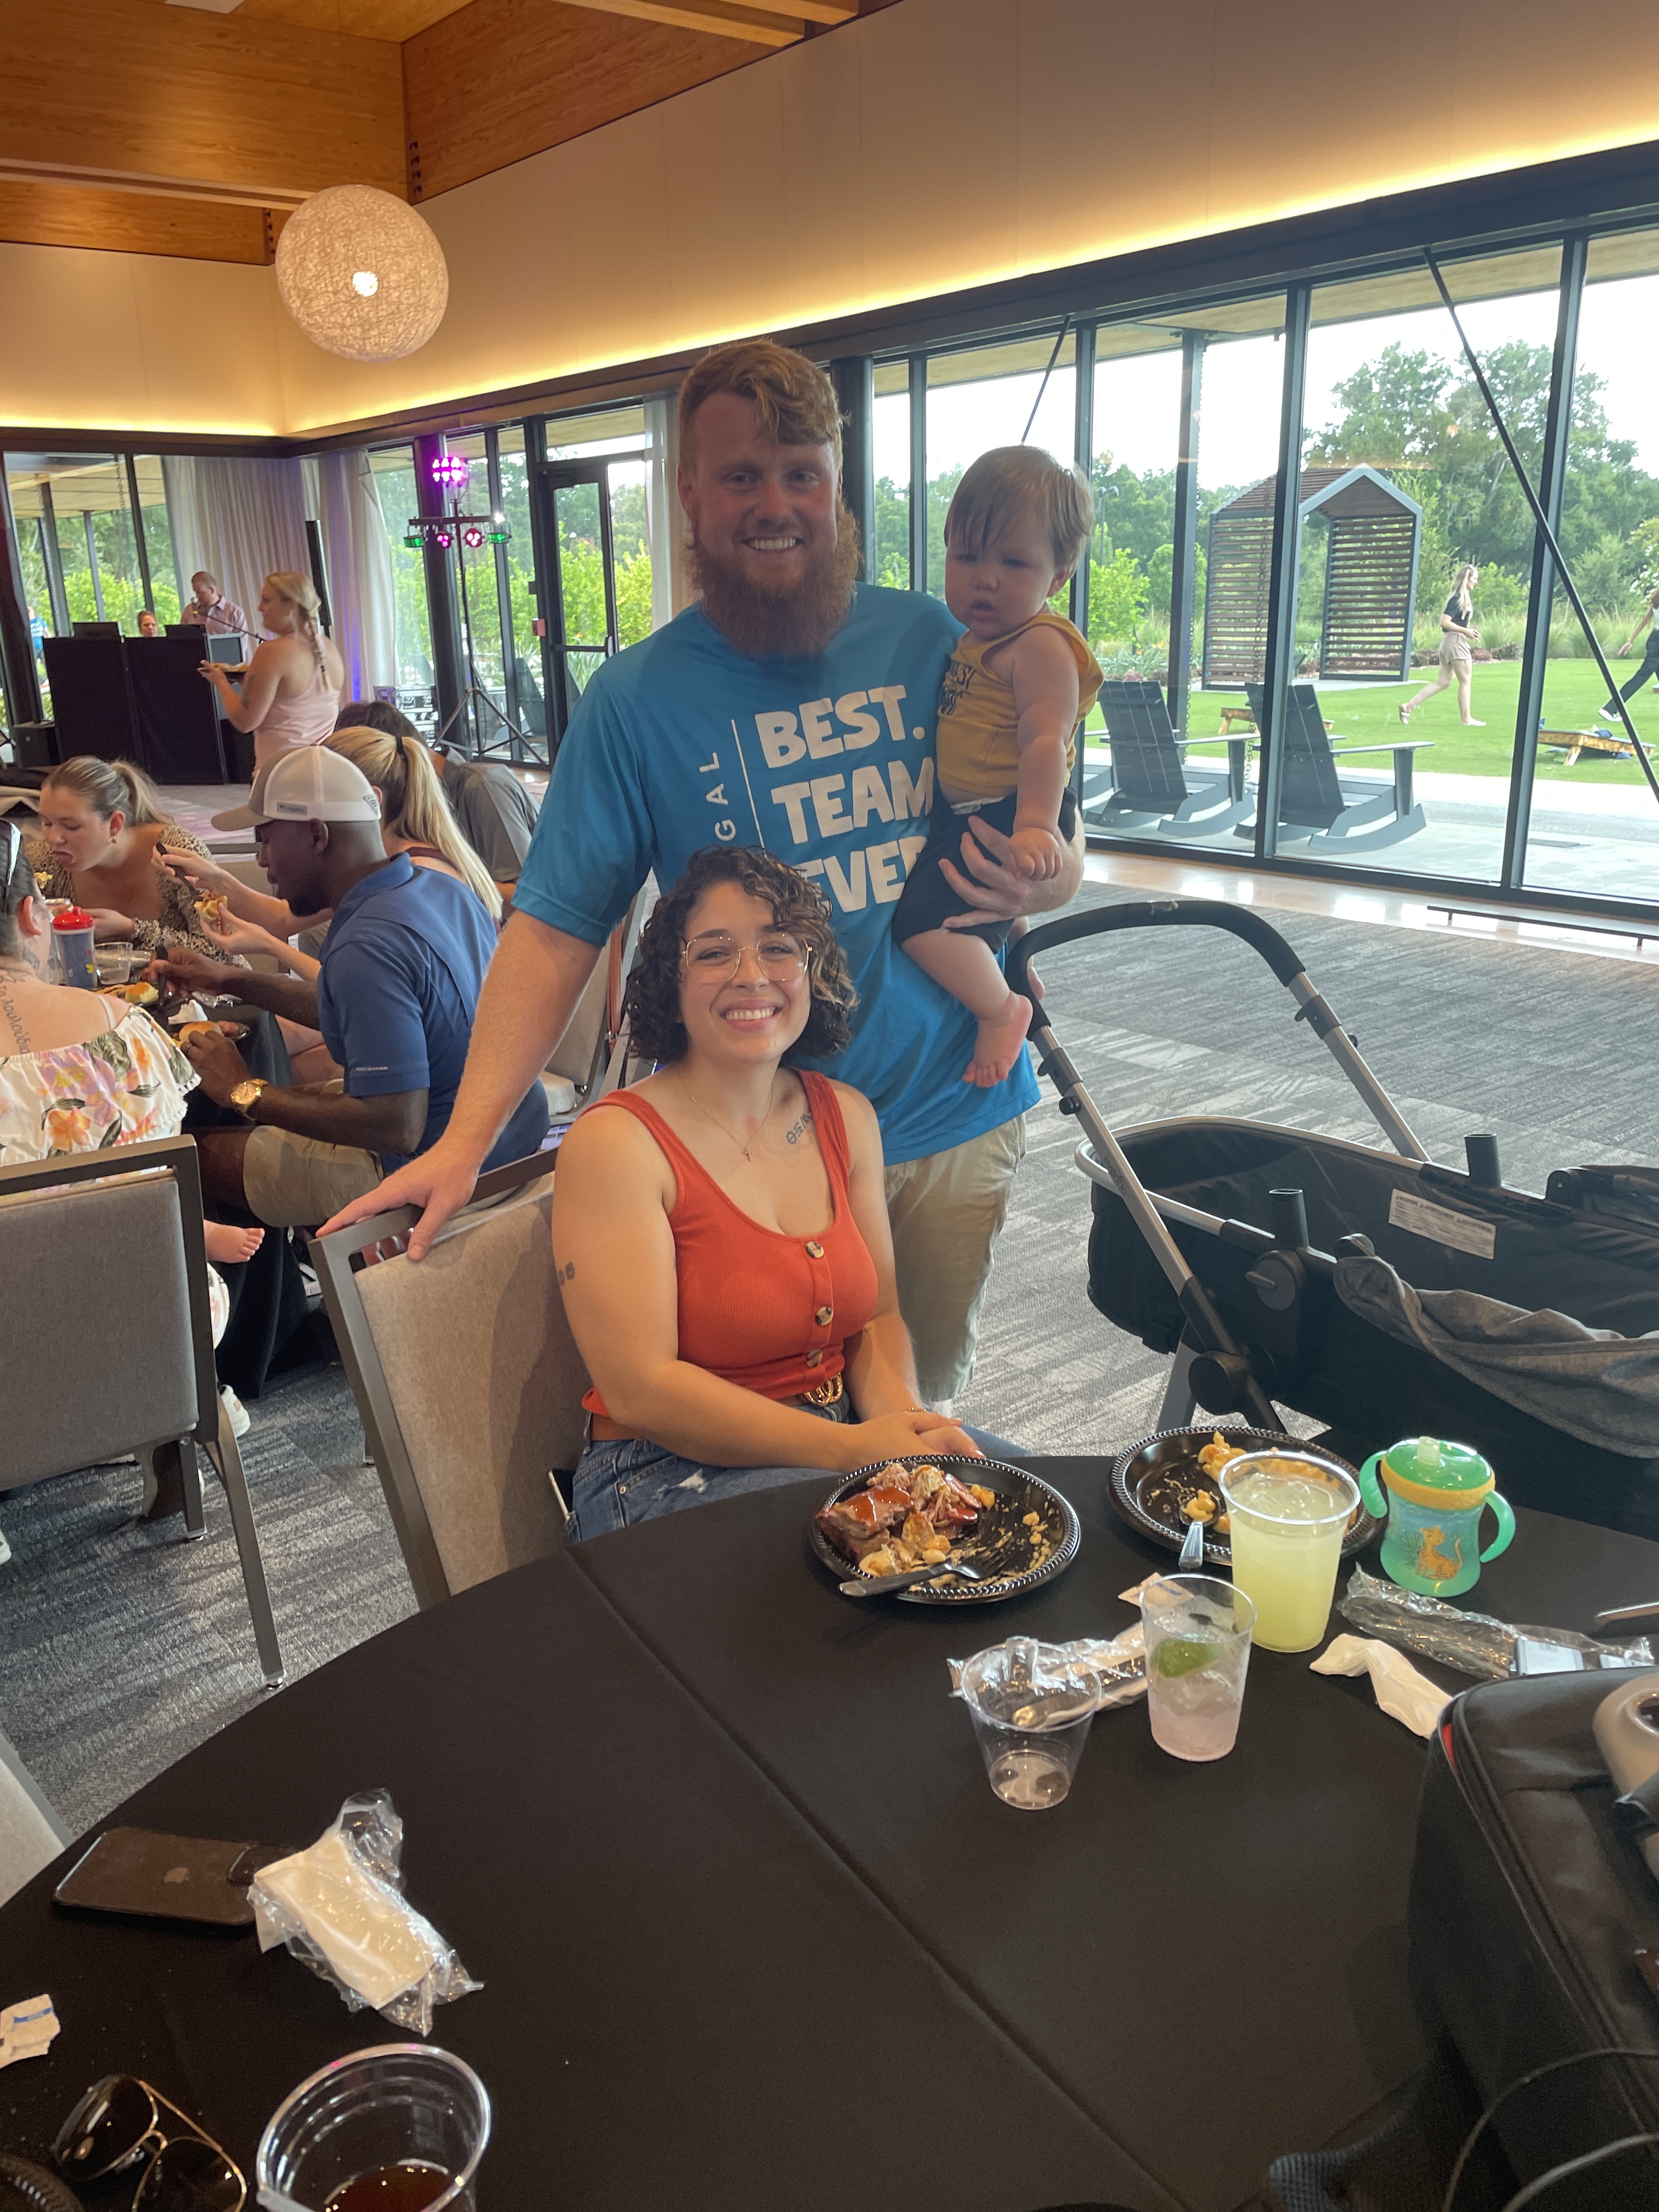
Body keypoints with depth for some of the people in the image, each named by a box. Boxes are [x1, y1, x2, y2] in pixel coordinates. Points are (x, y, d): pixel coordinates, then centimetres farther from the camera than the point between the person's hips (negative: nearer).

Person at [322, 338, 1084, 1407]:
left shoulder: (929, 641, -1)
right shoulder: (636, 697, -7)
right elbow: (555, 929, -10)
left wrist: (1034, 882, -17)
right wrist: (466, 1138, -20)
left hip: (963, 1118, 3)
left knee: (931, 1407, 20)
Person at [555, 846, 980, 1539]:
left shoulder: (847, 1117, 5)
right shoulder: (613, 1143, -14)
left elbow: (877, 1318, 9)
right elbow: (638, 1391, -18)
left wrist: (899, 1418, -14)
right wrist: (850, 1448, -24)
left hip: (839, 1438, 7)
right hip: (667, 1473, -6)